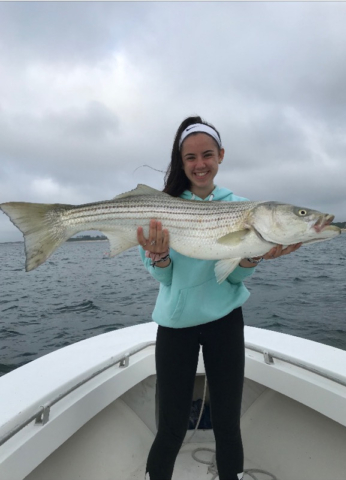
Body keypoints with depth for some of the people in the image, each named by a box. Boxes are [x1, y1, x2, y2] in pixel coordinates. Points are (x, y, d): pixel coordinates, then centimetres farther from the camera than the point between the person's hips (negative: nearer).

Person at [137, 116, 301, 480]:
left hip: (224, 320, 1)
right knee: (170, 428, 6)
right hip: (176, 322, -1)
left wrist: (251, 257, -25)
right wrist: (159, 258, -29)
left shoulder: (238, 206, 0)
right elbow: (162, 278, -7)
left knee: (228, 424, 12)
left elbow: (236, 277, -4)